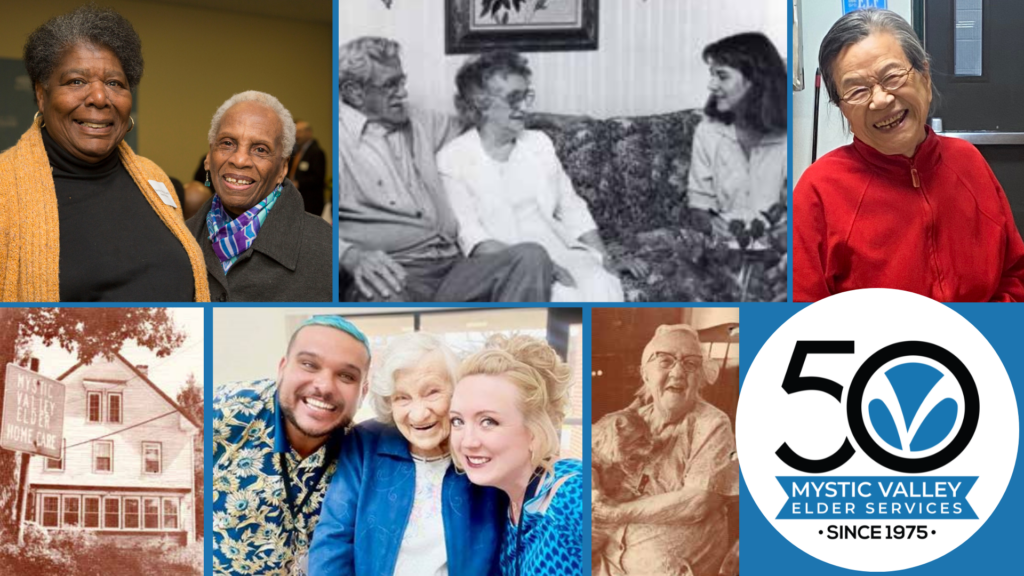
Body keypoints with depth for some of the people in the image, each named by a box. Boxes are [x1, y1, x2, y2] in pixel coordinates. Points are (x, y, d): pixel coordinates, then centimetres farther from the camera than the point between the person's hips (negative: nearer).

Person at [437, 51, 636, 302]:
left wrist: (602, 256, 1)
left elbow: (571, 208, 18)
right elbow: (470, 235, -10)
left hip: (559, 248, 5)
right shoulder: (452, 159, 0)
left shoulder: (539, 143, 18)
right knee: (566, 295, -33)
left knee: (602, 282, -28)